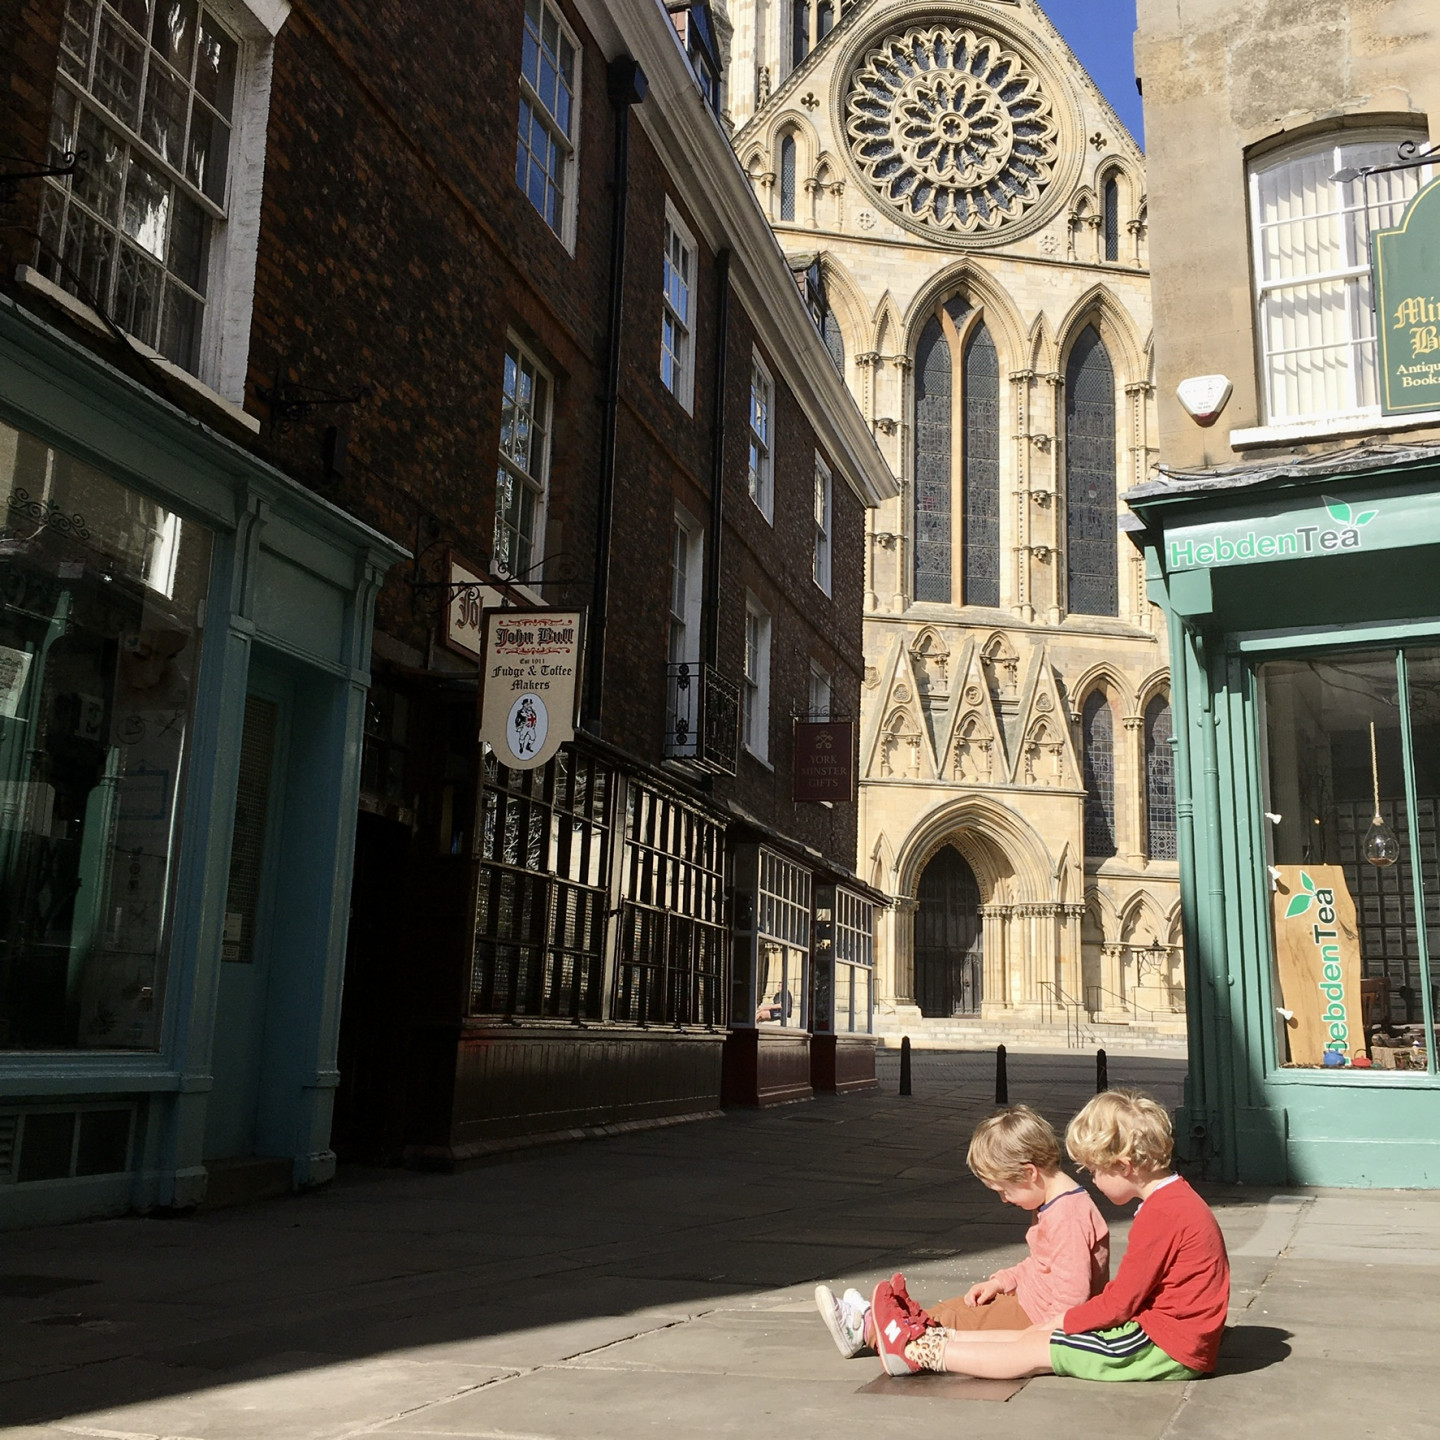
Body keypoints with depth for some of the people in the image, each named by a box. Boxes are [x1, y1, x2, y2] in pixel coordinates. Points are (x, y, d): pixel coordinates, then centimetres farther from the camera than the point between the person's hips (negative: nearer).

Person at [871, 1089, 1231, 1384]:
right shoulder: (1177, 1199, 12)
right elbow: (1131, 1291, 15)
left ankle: (916, 1352, -1)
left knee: (1036, 1349, -5)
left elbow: (1120, 1302, -18)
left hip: (1165, 1351, -9)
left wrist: (1064, 1321, -4)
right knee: (1036, 1335, 7)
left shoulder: (1160, 1214, -20)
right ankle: (932, 1335, 11)